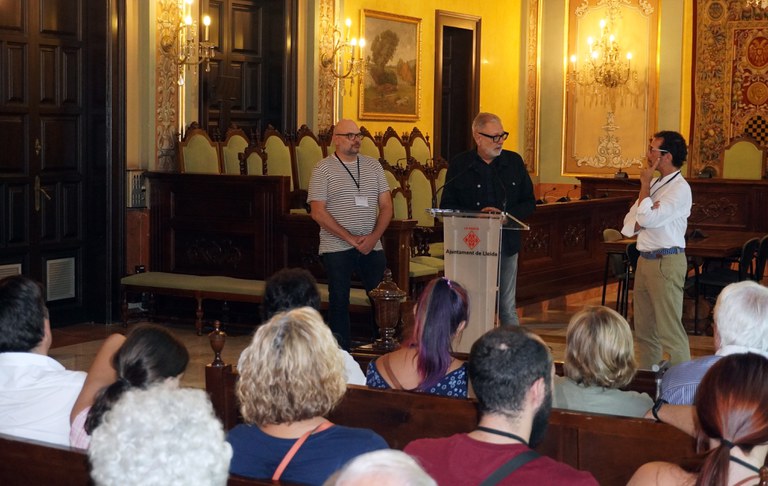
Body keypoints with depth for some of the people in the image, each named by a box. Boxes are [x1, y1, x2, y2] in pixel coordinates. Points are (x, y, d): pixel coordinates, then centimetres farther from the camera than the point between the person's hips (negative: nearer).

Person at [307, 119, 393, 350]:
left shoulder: (373, 165, 11)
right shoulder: (323, 169, -2)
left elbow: (386, 205, 9)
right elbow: (318, 212, -8)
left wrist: (374, 236, -7)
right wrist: (350, 239, -13)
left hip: (372, 247, 3)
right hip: (336, 248, -3)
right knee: (339, 301, 0)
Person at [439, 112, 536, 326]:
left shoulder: (514, 162, 8)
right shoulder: (459, 165, 2)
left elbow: (529, 203, 9)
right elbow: (447, 206, 1)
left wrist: (506, 215, -10)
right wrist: (476, 215, -15)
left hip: (506, 244, 1)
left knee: (507, 307, 5)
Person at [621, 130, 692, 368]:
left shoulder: (679, 188, -12)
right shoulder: (654, 184, 15)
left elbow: (647, 219, -24)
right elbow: (627, 227, 11)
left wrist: (645, 185, -10)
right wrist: (644, 219, -11)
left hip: (666, 263, -9)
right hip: (645, 260, 9)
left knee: (670, 330, -9)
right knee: (644, 329, 14)